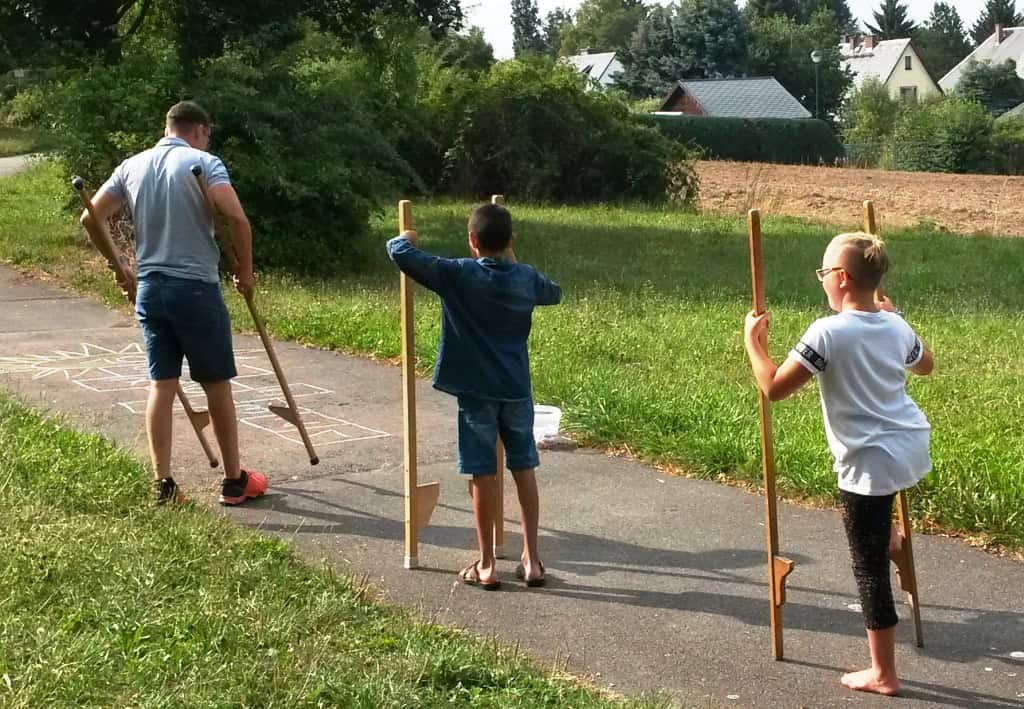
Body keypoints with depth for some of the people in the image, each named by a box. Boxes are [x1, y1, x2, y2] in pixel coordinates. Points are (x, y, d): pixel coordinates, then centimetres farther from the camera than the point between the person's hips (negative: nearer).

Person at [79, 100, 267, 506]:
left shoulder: (133, 166, 9)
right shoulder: (203, 162, -7)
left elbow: (91, 218, 9)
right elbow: (237, 218, -20)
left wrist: (118, 267, 20)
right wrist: (245, 270, -6)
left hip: (149, 288, 5)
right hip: (197, 289, -5)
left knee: (161, 384, 8)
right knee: (217, 385, 5)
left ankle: (162, 485, 8)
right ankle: (234, 482, 15)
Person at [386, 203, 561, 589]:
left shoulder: (457, 274, -12)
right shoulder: (527, 278, 1)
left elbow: (398, 252, -15)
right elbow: (554, 293, 25)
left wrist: (406, 238, 8)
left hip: (475, 391, -3)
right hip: (517, 389, 3)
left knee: (483, 474, 3)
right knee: (524, 469, 12)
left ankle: (486, 564, 10)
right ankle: (531, 559, 15)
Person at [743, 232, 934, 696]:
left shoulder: (828, 333, -16)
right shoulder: (896, 326, 4)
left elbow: (773, 387, -16)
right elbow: (925, 365, 26)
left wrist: (753, 341, -2)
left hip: (871, 464, -7)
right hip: (913, 448, 7)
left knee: (870, 569, 4)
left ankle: (883, 674, 13)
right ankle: (886, 536, 45)